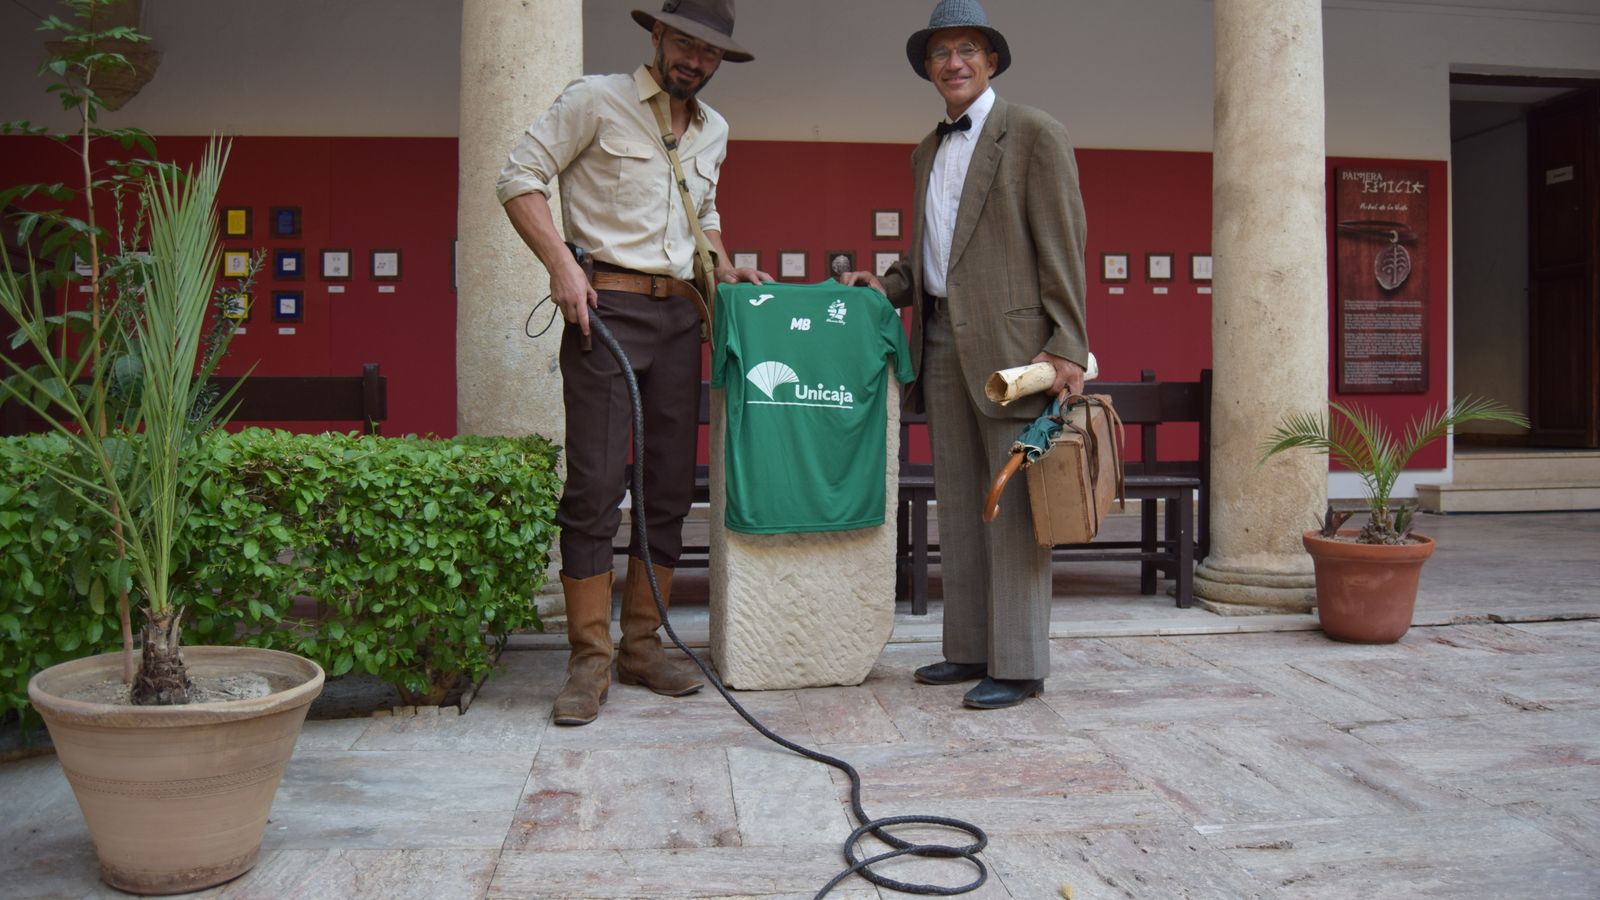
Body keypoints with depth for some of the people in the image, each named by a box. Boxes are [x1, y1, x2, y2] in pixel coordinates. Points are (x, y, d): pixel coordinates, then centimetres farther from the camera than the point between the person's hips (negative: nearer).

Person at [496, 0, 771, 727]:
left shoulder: (713, 131, 19)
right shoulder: (597, 100, 0)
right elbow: (520, 178, -4)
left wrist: (725, 270, 14)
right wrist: (561, 264, -15)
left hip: (680, 316, 7)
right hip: (606, 308, -6)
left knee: (671, 489, 7)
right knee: (595, 488, -9)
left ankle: (642, 646, 18)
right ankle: (589, 660, 1)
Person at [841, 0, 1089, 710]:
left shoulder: (1034, 134, -1)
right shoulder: (927, 152, 20)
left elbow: (1062, 246, -8)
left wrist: (1065, 348, -15)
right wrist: (890, 286, 9)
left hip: (1009, 344, -7)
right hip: (942, 341, 7)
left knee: (1012, 508, -5)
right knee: (957, 507, 9)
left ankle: (1018, 666, 2)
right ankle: (969, 649, 18)